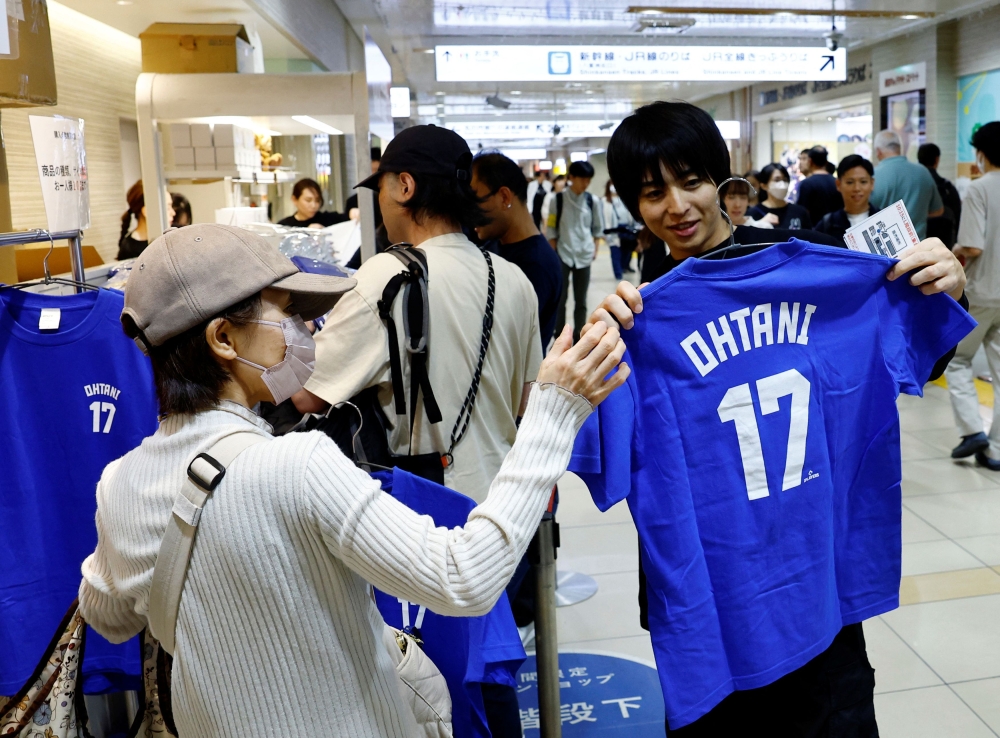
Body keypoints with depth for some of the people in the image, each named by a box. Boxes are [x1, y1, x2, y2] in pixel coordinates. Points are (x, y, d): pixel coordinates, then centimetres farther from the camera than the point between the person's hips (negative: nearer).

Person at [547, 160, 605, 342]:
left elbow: (598, 228, 10)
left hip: (584, 255, 2)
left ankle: (578, 337, 19)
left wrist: (595, 249, 1)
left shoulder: (592, 201, 0)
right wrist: (553, 253, -4)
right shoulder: (558, 199, -5)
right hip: (563, 255, -2)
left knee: (581, 300, 9)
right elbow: (551, 229, -1)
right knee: (560, 298, 2)